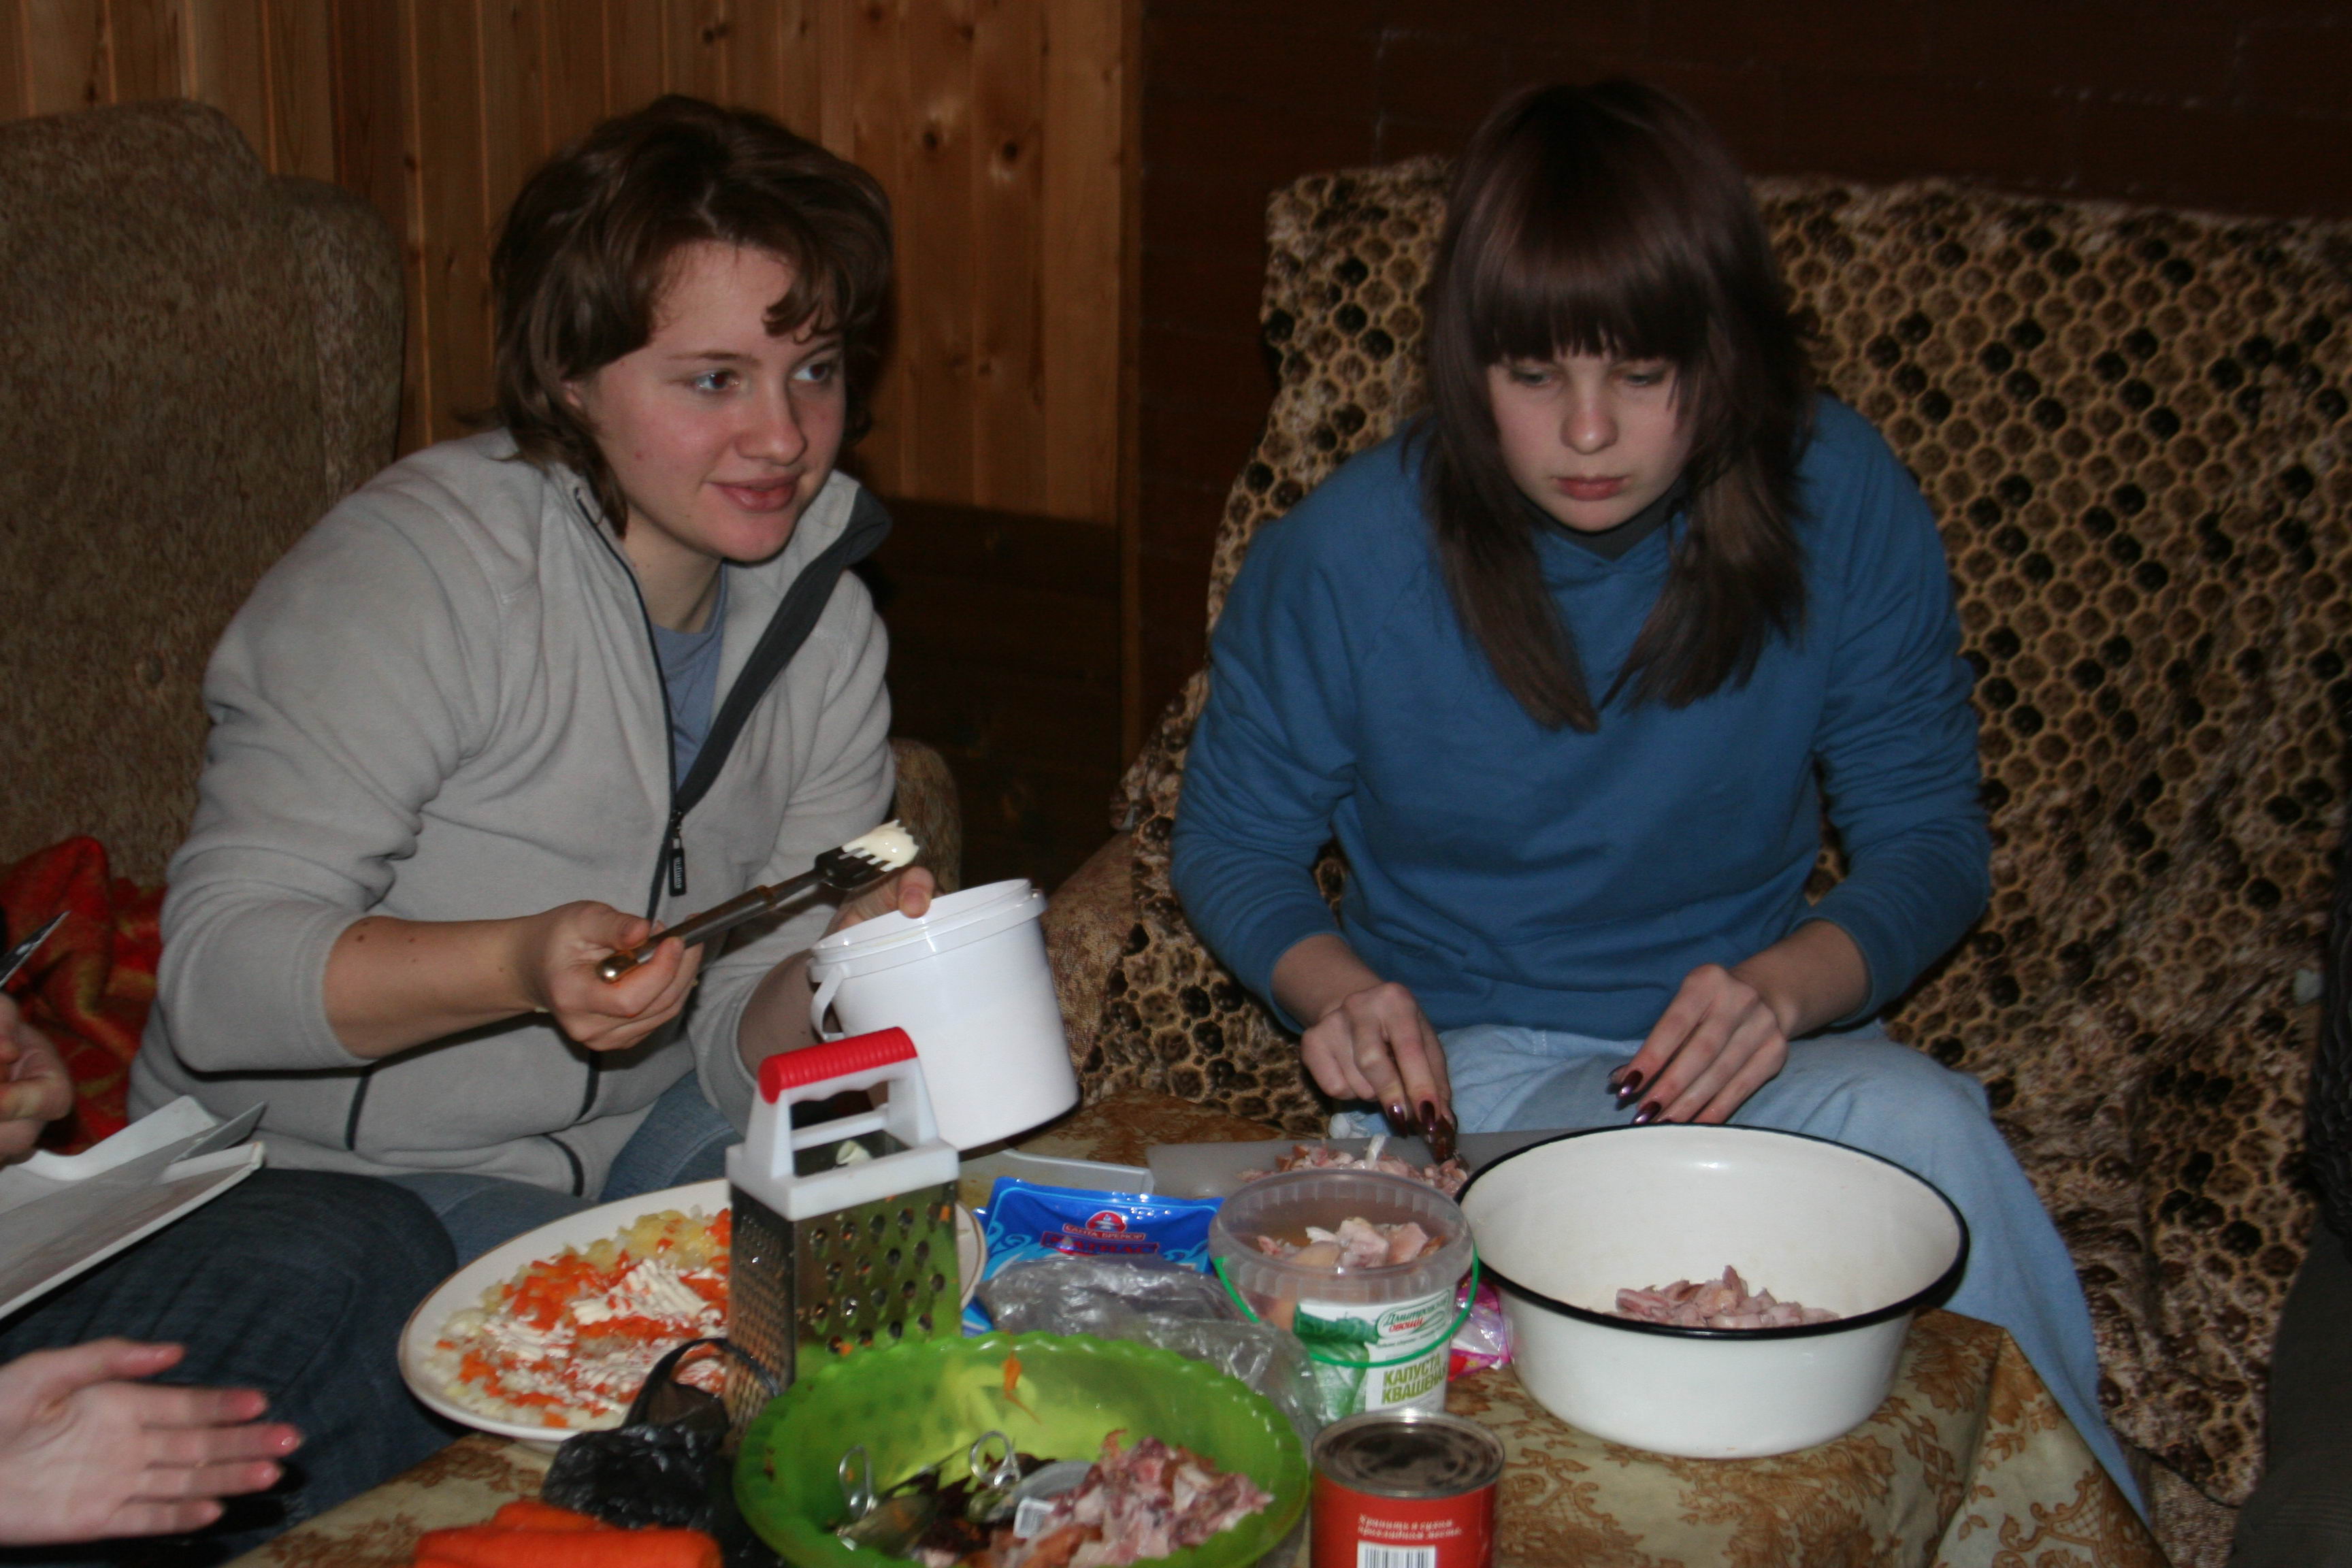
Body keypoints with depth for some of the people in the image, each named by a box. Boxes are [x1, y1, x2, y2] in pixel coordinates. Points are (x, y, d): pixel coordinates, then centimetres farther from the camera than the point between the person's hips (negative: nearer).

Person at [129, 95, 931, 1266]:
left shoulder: (823, 615, 0)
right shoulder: (416, 568, -20)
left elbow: (738, 1043, -1)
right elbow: (215, 966, -25)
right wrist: (524, 966, -41)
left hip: (629, 1141, 6)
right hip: (328, 1177, -6)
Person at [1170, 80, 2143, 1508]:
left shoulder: (1840, 502, -9)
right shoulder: (1343, 556, -11)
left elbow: (1929, 838, -2)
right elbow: (1235, 840, 2)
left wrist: (1790, 983, -24)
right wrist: (1332, 988, -20)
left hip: (1745, 1032, 2)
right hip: (1469, 1060, -2)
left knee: (1927, 1125, -34)